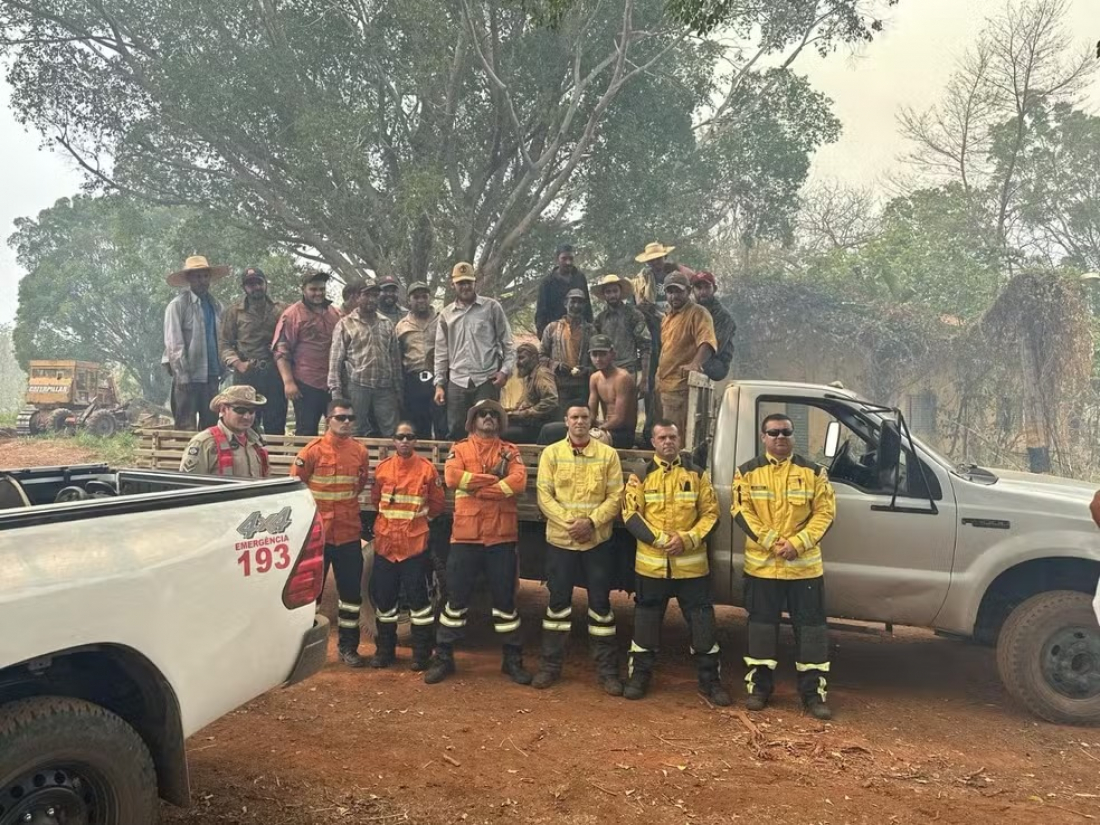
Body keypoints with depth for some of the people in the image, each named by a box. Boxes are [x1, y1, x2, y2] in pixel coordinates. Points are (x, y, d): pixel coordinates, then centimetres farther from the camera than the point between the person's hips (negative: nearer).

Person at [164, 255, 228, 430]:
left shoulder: (215, 305, 12)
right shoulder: (178, 305, -5)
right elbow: (174, 345, -9)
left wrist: (222, 370, 7)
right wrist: (183, 377, -14)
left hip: (212, 376, 6)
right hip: (188, 377, -6)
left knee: (211, 426, 9)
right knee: (186, 429, -3)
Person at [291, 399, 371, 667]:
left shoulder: (360, 452, 2)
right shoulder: (312, 451, -9)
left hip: (349, 534, 3)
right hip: (317, 533, -3)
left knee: (351, 591, 9)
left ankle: (347, 645, 22)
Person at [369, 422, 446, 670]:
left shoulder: (427, 468, -4)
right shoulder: (382, 468, 3)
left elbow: (437, 504, 4)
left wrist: (416, 517, 8)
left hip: (415, 543, -3)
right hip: (385, 542, 3)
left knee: (417, 596, -1)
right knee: (383, 596, 10)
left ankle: (422, 653, 11)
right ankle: (385, 649, 24)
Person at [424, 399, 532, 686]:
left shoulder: (510, 451, 8)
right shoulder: (460, 449, 7)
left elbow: (519, 481, -11)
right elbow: (452, 477, -13)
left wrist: (475, 486, -14)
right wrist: (493, 478, -14)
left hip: (501, 535, 1)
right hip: (465, 534, 0)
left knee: (505, 597, 8)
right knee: (457, 597, 6)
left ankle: (513, 659, 19)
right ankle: (443, 656, 17)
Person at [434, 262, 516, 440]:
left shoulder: (492, 307, 3)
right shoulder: (446, 314, 11)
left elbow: (507, 342, 3)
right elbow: (441, 352, 12)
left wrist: (505, 370, -9)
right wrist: (439, 383, 6)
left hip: (487, 380, -3)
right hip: (457, 382, 3)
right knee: (455, 431, 5)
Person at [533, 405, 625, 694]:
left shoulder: (608, 454, 2)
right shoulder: (551, 453, 3)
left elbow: (616, 497, -3)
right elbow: (544, 496, -3)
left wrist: (592, 522, -16)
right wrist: (568, 521, -15)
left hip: (598, 540, 0)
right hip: (559, 539, 0)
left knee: (600, 603, 4)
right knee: (558, 601, 8)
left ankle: (607, 670, 13)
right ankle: (551, 664, 20)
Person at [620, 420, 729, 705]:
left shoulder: (697, 474, 6)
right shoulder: (640, 475, 4)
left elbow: (710, 513, 3)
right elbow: (631, 515, -3)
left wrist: (687, 539, -13)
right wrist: (660, 539, -16)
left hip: (691, 564, 0)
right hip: (650, 563, 0)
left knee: (702, 622, 4)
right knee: (646, 621, 10)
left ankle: (710, 681, 17)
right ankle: (640, 676, 24)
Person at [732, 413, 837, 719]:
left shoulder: (813, 472, 4)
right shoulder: (747, 472, 3)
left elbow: (825, 513, -1)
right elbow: (742, 512, -4)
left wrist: (797, 543, -15)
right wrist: (772, 542, -16)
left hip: (805, 565, 0)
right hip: (761, 564, 0)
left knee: (811, 626, 3)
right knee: (762, 625, 8)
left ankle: (813, 691, 13)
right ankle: (759, 686, 21)